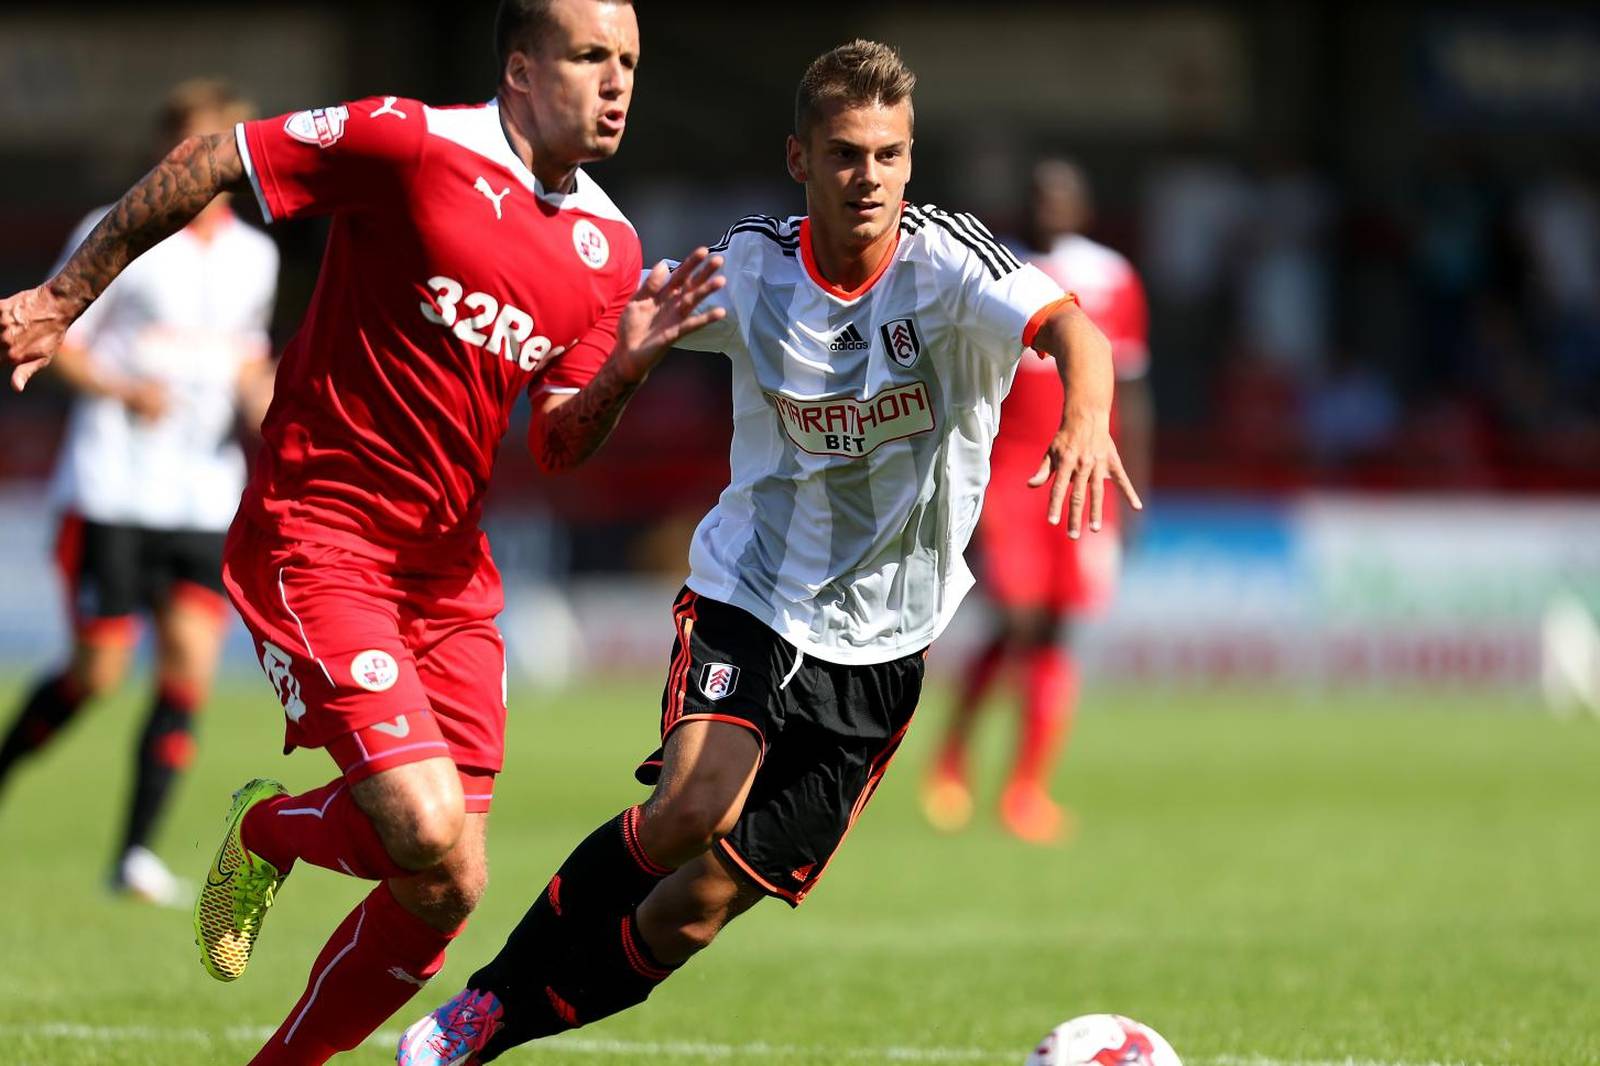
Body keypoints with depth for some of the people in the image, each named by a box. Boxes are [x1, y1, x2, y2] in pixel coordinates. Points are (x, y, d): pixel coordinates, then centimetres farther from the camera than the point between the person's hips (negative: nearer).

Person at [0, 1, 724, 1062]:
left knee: (445, 892, 0)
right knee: (428, 838, -20)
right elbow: (204, 164, -5)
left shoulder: (609, 248, 7)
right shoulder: (413, 145, -12)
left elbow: (558, 445, 7)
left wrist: (624, 369, -13)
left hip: (448, 571, 7)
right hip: (315, 539, -7)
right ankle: (266, 833, 13)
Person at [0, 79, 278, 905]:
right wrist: (121, 389, -21)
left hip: (205, 496, 4)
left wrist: (263, 403, 2)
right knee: (97, 672, -5)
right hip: (111, 489, -4)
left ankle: (136, 852, -5)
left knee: (191, 666, -9)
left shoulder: (253, 256, 11)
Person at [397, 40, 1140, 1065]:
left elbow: (1072, 329, -32)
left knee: (700, 904, -2)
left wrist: (1086, 423, -53)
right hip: (746, 595, 0)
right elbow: (624, 347, 12)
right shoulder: (752, 262, -5)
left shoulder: (943, 259, -14)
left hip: (880, 647, 0)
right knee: (691, 808, -27)